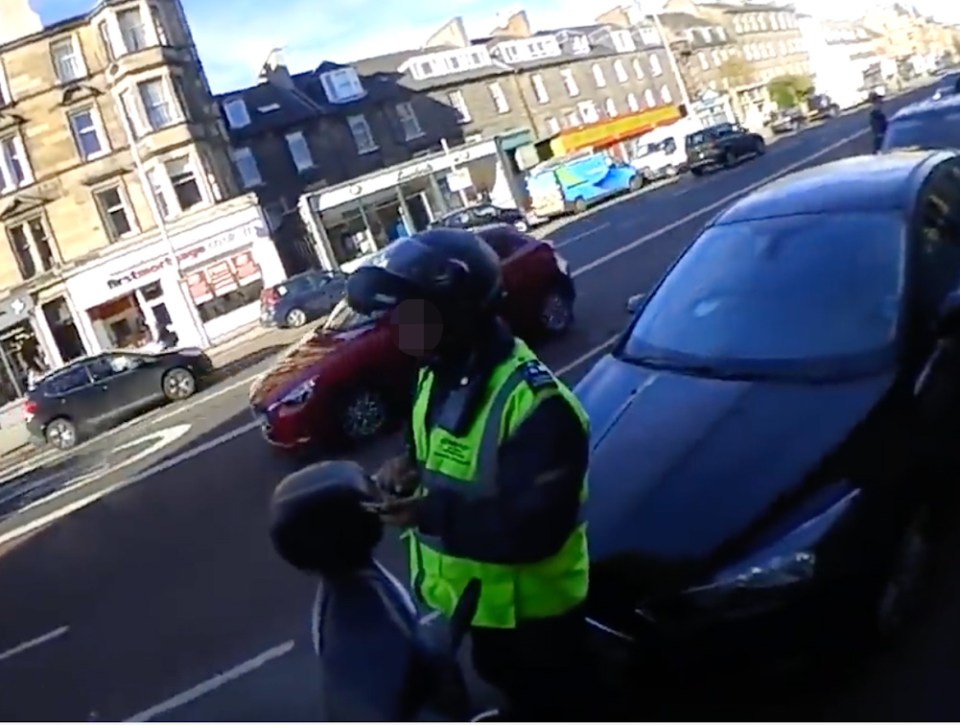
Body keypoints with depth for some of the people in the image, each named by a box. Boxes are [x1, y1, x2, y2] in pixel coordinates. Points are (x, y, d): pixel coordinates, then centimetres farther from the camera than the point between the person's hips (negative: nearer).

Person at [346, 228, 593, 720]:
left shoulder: (532, 402, -32)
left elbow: (535, 527, -34)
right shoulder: (438, 378, -2)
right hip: (476, 594, 8)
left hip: (531, 606, -8)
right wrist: (409, 464, -9)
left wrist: (431, 513, -37)